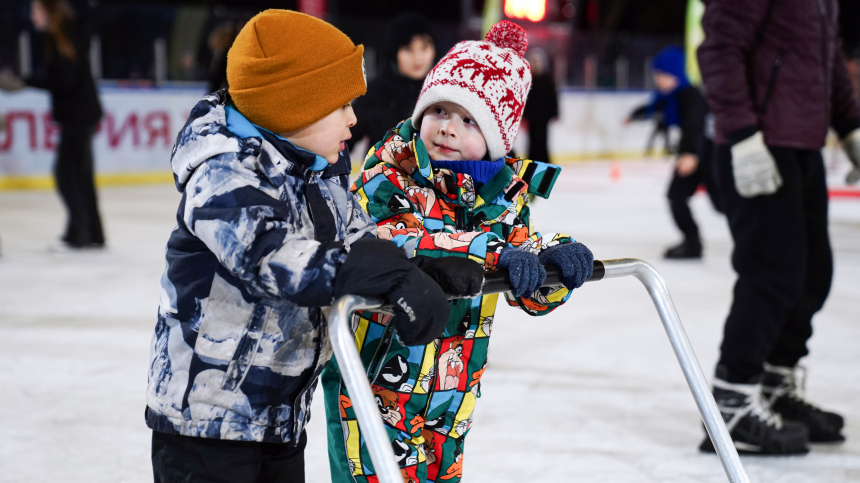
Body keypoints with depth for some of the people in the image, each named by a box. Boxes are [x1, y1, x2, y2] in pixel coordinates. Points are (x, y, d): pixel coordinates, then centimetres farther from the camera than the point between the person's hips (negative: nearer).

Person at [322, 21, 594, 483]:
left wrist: (556, 257, -18)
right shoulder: (389, 172, -13)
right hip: (372, 379, -5)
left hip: (451, 389, 5)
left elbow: (533, 297, 4)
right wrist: (494, 251, -42)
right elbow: (394, 239, -34)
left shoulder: (506, 190, 1)